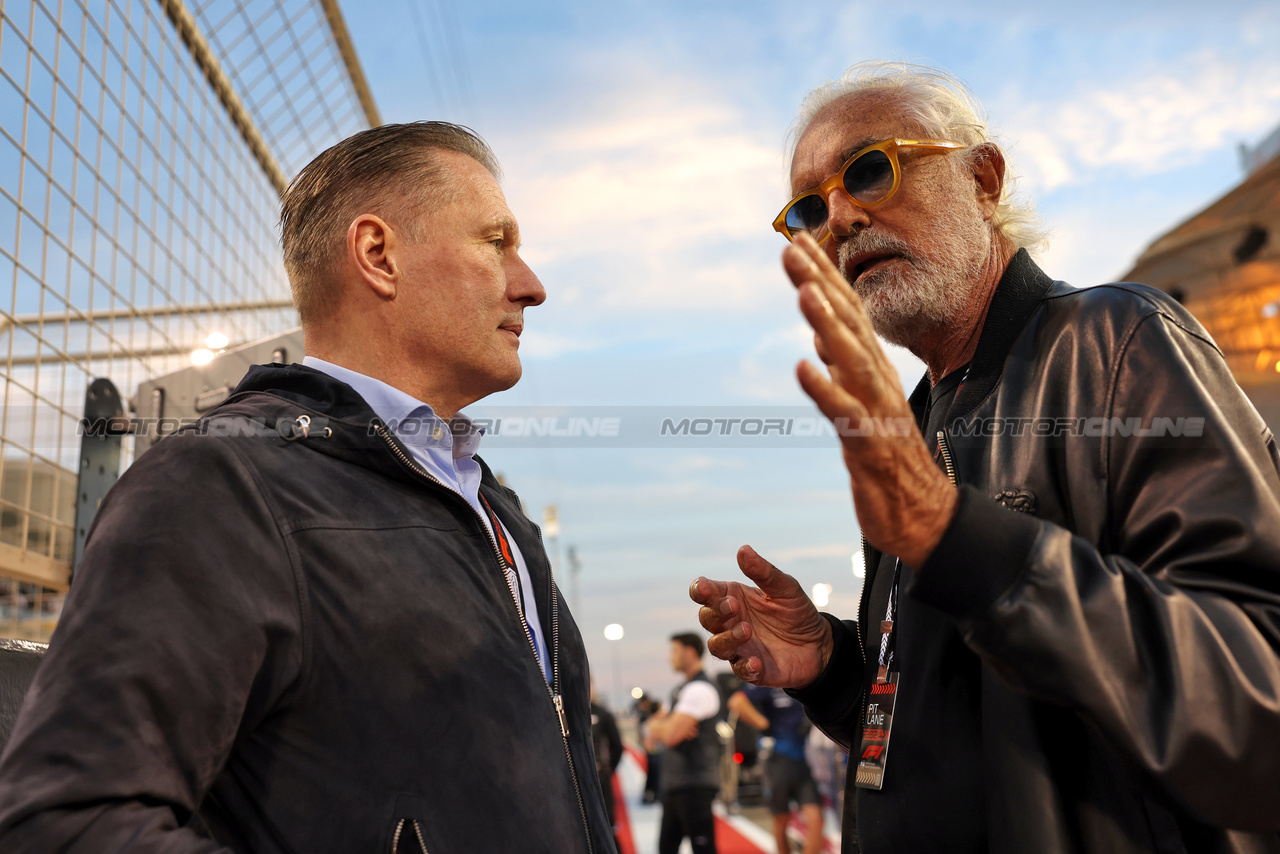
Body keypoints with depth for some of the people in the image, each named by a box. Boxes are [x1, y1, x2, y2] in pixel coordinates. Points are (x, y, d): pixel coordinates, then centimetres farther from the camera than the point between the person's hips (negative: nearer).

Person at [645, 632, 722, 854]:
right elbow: (651, 741, 17)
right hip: (675, 785, 10)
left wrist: (656, 726, 0)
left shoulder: (699, 689, -13)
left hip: (695, 785, -10)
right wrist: (661, 723, -5)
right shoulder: (680, 690, 17)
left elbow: (671, 735, -23)